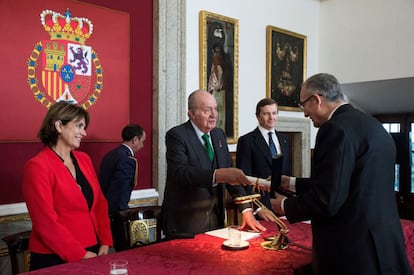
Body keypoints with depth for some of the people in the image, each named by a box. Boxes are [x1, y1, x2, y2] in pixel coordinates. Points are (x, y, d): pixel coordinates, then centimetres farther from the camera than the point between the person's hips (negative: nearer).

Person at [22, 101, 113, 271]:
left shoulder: (84, 159, 7)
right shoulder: (37, 166, -13)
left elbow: (99, 203, 8)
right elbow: (46, 222, -16)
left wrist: (105, 242, -1)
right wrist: (79, 254, -15)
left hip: (92, 252, 6)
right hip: (55, 258, -6)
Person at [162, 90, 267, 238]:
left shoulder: (219, 134, 9)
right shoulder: (176, 135, -12)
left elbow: (231, 174, 6)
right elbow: (180, 172, -27)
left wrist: (247, 210, -6)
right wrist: (218, 175, -40)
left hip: (215, 218, 6)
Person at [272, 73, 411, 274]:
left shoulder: (336, 128, -18)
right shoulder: (372, 125, 10)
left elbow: (326, 201, -23)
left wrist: (286, 206, -5)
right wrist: (293, 184, 20)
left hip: (352, 253, -9)